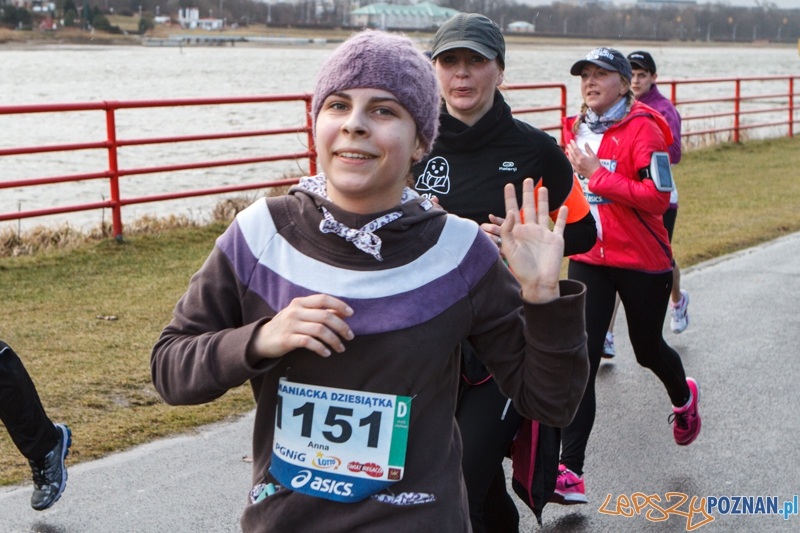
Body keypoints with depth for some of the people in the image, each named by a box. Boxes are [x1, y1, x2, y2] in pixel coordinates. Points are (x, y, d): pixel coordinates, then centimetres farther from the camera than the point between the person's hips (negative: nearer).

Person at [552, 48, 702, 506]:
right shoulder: (577, 129, 6)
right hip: (588, 259, 4)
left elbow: (658, 197, -23)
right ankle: (570, 472, -9)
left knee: (647, 349, 16)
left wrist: (598, 174, -24)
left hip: (643, 262, -4)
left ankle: (684, 397, 53)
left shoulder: (642, 128, -14)